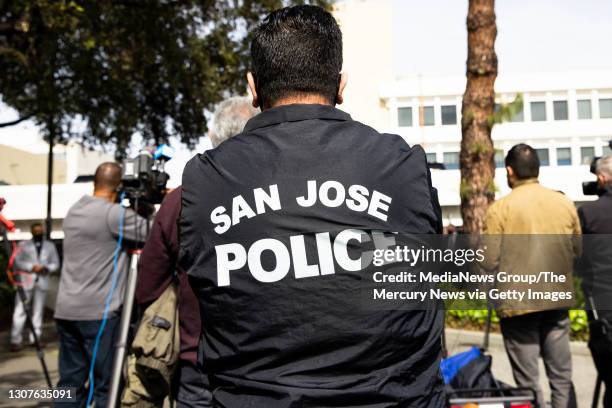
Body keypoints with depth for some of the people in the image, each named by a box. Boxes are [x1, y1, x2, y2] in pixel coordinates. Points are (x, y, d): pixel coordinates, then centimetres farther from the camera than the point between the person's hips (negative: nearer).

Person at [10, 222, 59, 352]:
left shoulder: (50, 246, 12)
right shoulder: (23, 245, 7)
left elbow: (55, 264, 9)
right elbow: (17, 262, -2)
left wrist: (46, 268, -11)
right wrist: (31, 267, -15)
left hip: (42, 282, 2)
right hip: (25, 282, -2)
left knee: (38, 311, 5)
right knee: (20, 311, -5)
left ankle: (35, 338, 10)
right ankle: (15, 340, -3)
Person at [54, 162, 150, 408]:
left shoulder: (73, 211, 14)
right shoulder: (113, 213, -11)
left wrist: (134, 211, 17)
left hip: (66, 310, 8)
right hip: (98, 312, -7)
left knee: (70, 382, 11)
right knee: (106, 385, 1)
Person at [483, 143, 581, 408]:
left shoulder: (500, 208, -13)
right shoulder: (565, 203, 1)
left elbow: (490, 262, -14)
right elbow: (577, 250, 9)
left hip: (517, 303, -4)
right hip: (557, 299, 4)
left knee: (528, 383, 6)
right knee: (562, 378, 16)